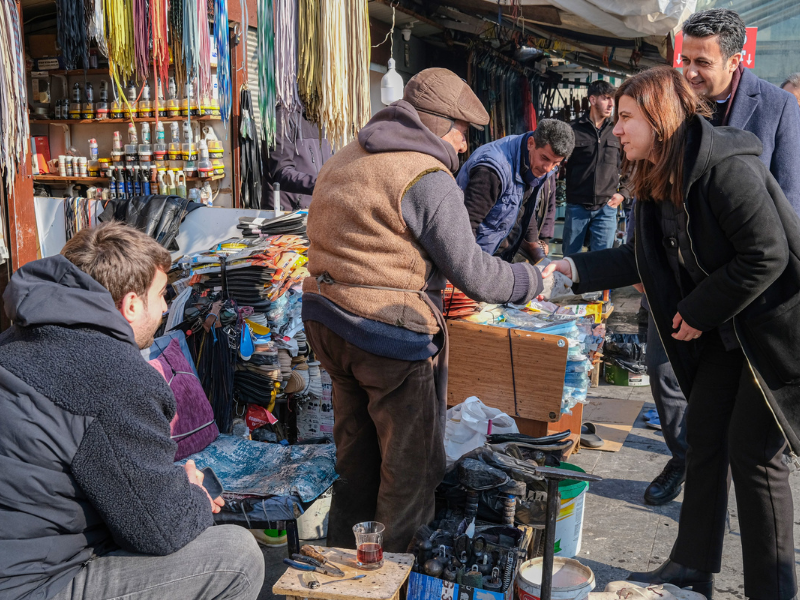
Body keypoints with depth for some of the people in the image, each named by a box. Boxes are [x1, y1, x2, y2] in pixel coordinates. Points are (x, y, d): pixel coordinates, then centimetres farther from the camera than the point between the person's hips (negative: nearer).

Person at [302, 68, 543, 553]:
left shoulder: (345, 160, 13)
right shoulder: (428, 177, -14)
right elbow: (473, 274, -14)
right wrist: (534, 280, 2)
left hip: (326, 321, 9)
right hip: (390, 335, -9)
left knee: (356, 450, 23)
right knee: (410, 464, 8)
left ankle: (344, 553, 37)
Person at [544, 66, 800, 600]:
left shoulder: (725, 167, -23)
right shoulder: (659, 180, 5)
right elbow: (643, 257, 10)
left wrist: (700, 311, -17)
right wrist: (573, 269, 1)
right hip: (726, 330, 9)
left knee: (754, 451, -2)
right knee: (704, 435, 11)